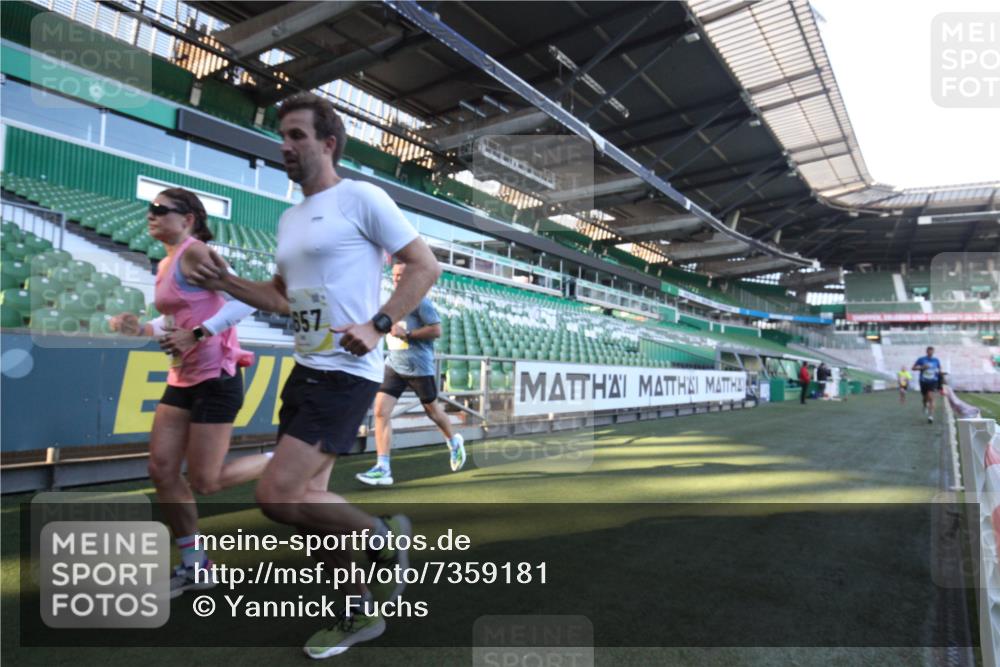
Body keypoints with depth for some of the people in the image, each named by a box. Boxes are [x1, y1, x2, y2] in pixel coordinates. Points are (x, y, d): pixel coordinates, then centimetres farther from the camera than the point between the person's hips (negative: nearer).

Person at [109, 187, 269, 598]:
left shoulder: (195, 252, -12)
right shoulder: (165, 265, 15)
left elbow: (245, 300, -22)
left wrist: (198, 335, -26)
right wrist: (142, 329, 6)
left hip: (216, 376, -9)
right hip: (182, 378, 9)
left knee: (204, 482, -3)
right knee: (162, 469, 6)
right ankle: (194, 566, 19)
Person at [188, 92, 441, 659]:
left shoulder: (361, 197, -7)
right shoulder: (289, 219, 17)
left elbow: (426, 266, -10)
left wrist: (377, 327, -20)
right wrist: (225, 281, 11)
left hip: (346, 374, -9)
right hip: (305, 371, 9)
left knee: (277, 495, -15)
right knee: (307, 499, 13)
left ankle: (385, 536, 10)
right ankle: (360, 614, 31)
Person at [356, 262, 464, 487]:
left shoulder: (420, 301, -10)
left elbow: (436, 330, -15)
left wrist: (406, 334, -20)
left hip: (419, 367, -6)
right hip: (394, 366, 6)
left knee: (432, 410, 13)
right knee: (381, 411, -9)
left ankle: (454, 442, 41)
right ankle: (383, 468, -7)